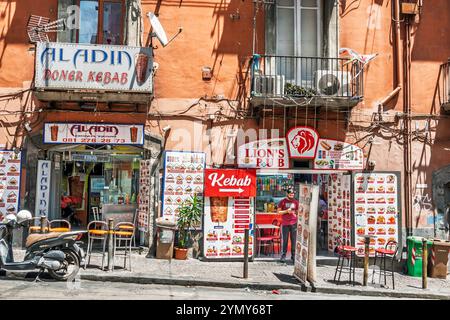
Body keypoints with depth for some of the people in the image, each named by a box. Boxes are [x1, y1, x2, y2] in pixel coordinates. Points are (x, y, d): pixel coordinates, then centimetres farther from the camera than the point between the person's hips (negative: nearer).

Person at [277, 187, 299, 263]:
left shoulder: (296, 202, 12)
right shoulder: (282, 202, 4)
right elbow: (278, 212, 2)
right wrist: (286, 211, -11)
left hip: (294, 223, 2)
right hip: (285, 223, -2)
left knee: (294, 240, 0)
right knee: (285, 240, 0)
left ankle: (293, 255, 7)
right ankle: (283, 255, 6)